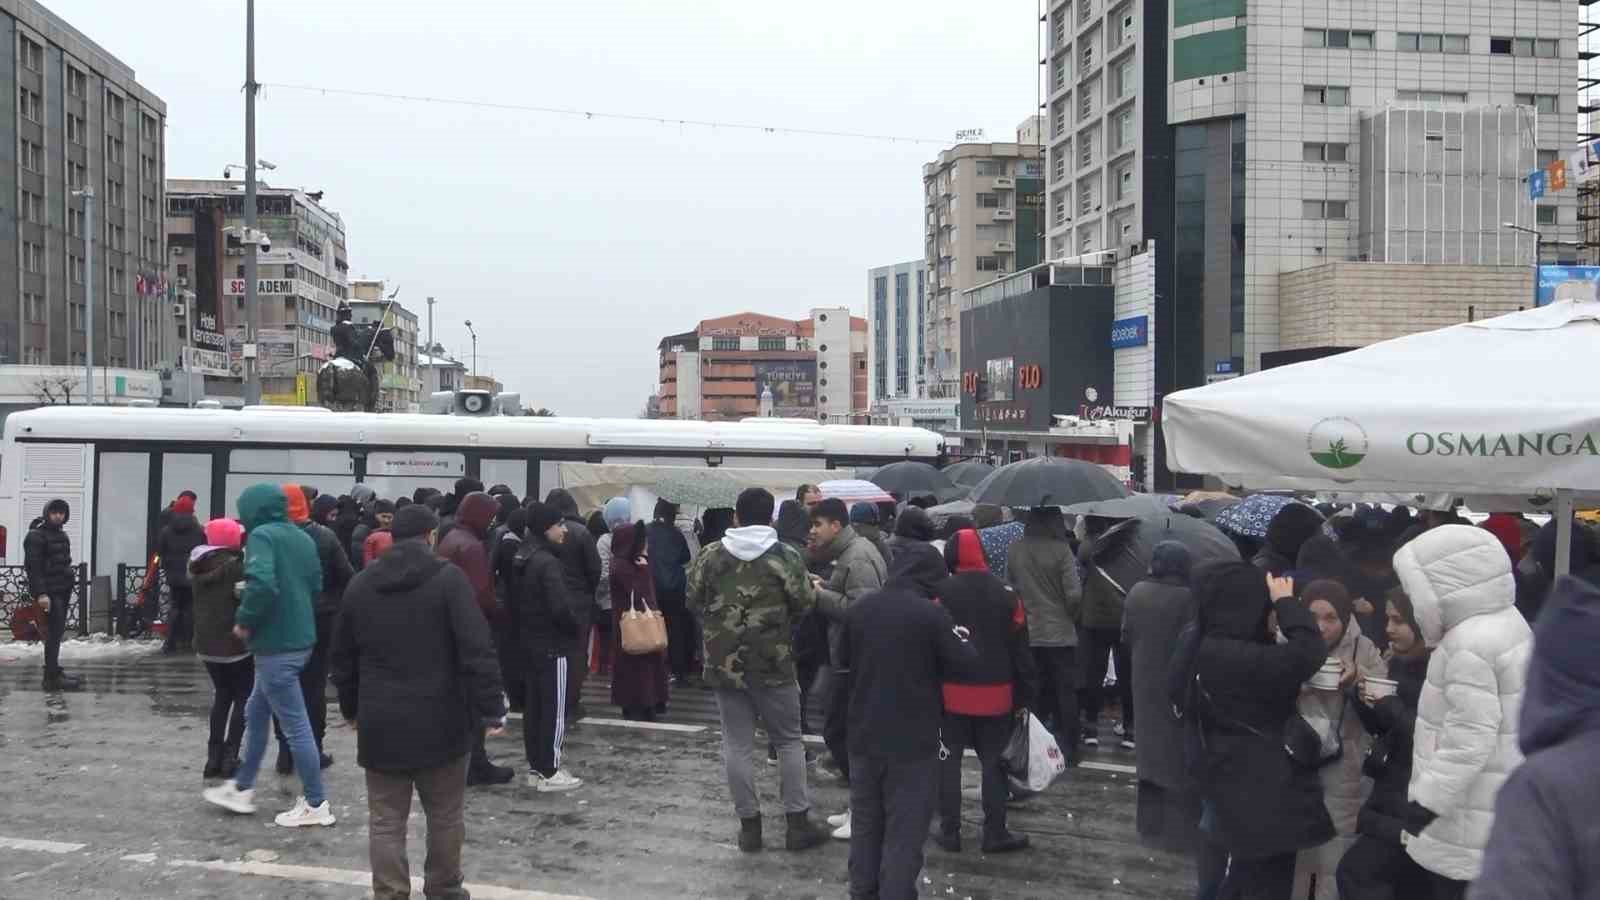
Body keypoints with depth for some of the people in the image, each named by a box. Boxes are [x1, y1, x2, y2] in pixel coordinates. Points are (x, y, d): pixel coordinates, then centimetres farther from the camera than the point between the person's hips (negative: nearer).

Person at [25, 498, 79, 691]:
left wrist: (69, 573, 10)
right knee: (54, 632, -11)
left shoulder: (61, 534, 18)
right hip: (49, 592, -9)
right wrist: (41, 593, -24)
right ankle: (52, 677, -10)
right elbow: (33, 567, -17)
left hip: (63, 590, 9)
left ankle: (54, 671, 21)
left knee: (57, 632, 13)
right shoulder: (36, 536, -10)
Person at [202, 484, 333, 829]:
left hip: (276, 644, -9)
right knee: (256, 713, 21)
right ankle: (242, 788, 31)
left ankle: (316, 804, 5)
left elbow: (262, 584, -29)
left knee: (294, 723, -1)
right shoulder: (302, 538, 12)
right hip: (301, 638, 9)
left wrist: (245, 620, -15)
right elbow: (316, 584, 16)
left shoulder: (262, 536, -14)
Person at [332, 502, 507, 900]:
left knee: (386, 821, 7)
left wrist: (351, 709, 29)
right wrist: (491, 710, -10)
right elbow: (477, 653, -15)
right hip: (440, 721, -3)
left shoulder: (360, 584, 8)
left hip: (381, 724, 3)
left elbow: (343, 657, 16)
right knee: (445, 816, 13)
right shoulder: (449, 578, -7)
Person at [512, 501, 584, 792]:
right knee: (554, 709, -2)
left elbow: (516, 600, 16)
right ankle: (549, 772, 2)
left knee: (533, 705, 13)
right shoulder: (548, 563, -20)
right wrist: (577, 626, -8)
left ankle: (535, 767, 20)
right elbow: (560, 608, -25)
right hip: (552, 645, -9)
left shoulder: (523, 558, 9)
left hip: (529, 642, 9)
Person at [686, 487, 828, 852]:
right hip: (773, 664, -2)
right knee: (788, 740, 11)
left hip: (724, 663, 2)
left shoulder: (710, 555, -1)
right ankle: (797, 822, 13)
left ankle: (749, 823, 12)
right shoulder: (785, 556, -7)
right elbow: (805, 603, -7)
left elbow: (694, 601, 3)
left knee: (737, 745, 8)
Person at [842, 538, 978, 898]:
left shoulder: (861, 608, 2)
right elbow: (966, 667, -8)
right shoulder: (932, 614, -16)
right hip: (913, 740, -5)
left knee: (865, 822, 18)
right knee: (905, 831, 2)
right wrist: (961, 641, 10)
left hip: (865, 734, 6)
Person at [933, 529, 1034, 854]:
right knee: (994, 761, 10)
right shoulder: (1006, 594, -1)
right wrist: (1025, 696, 7)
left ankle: (950, 831, 11)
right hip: (995, 694, 2)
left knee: (949, 760, 8)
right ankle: (995, 833, 12)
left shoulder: (941, 593, -9)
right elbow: (1020, 649, 1)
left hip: (951, 692, -2)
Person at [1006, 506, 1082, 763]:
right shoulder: (1061, 550, -15)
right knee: (1066, 694, 8)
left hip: (1027, 634, 4)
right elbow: (1074, 594, -15)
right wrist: (1070, 615, 4)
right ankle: (1068, 749, 12)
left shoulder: (1015, 550, -3)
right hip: (1060, 633, -3)